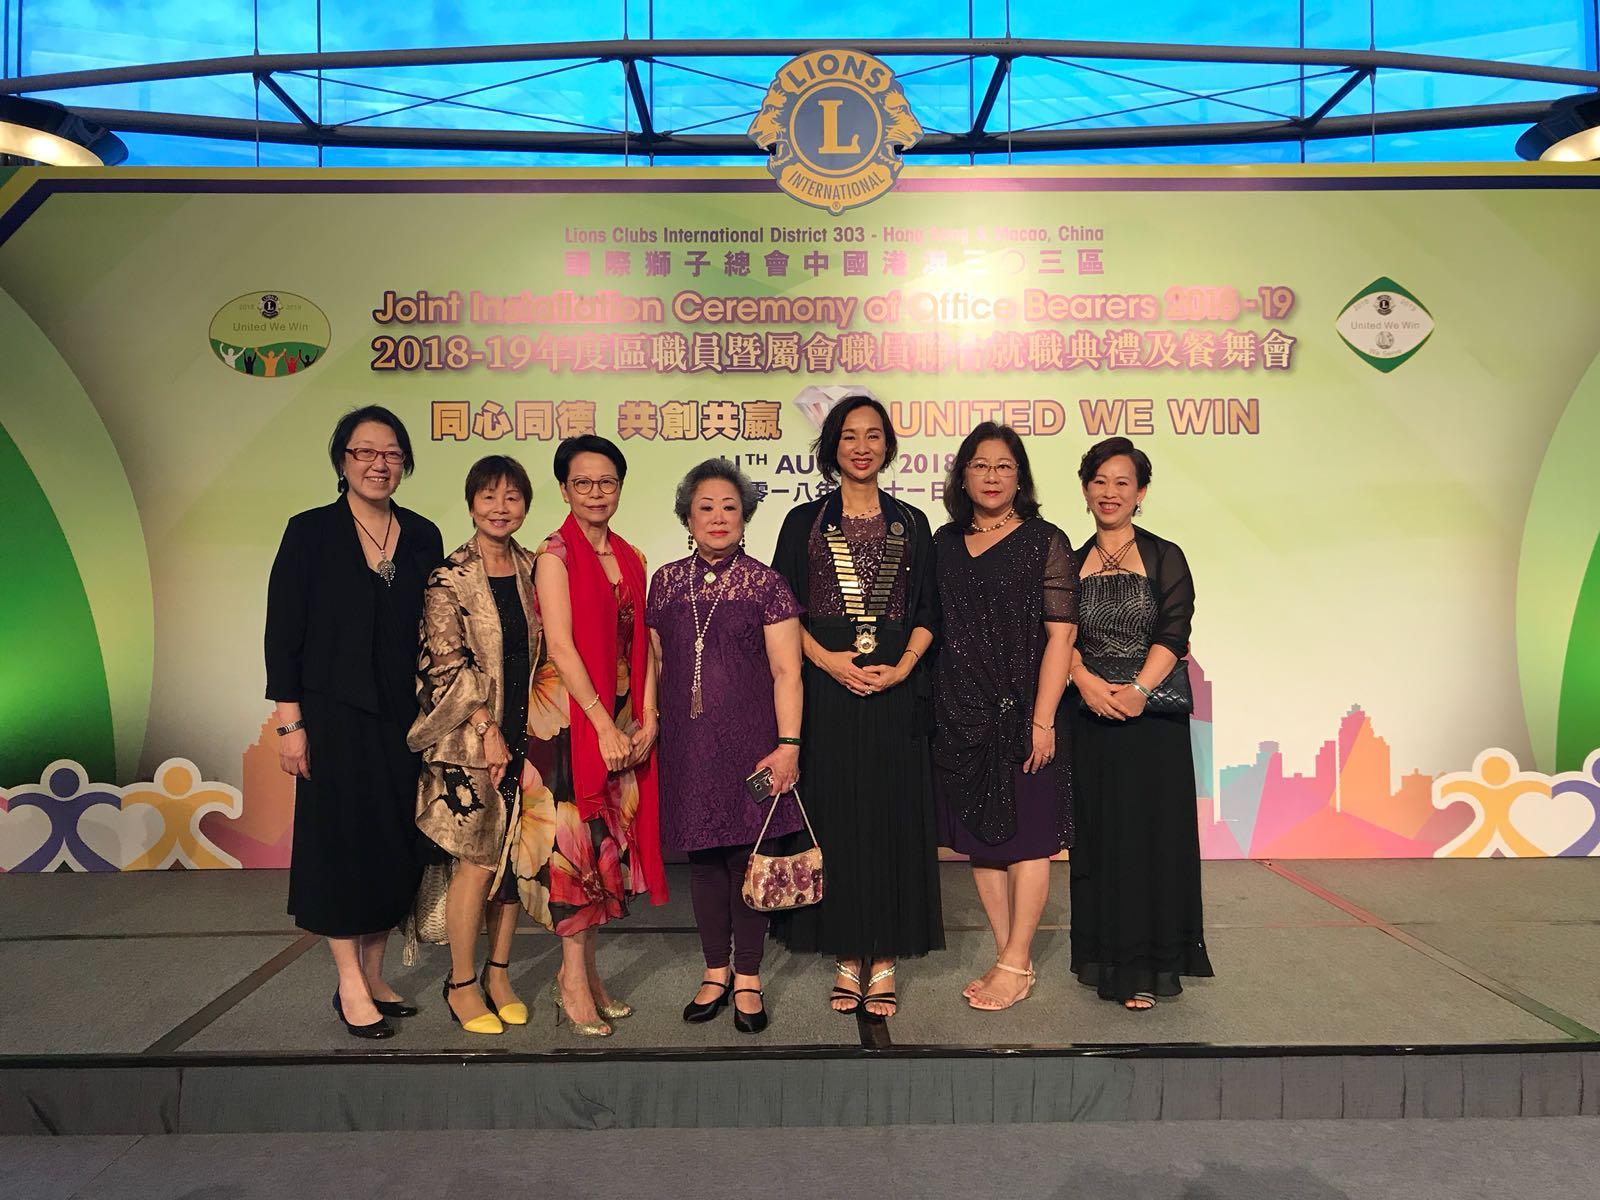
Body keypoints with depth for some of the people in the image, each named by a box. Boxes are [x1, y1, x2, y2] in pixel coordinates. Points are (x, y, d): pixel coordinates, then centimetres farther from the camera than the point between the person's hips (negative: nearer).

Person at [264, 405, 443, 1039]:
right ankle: (350, 984, 13)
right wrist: (290, 723, -9)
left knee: (397, 844, 8)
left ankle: (374, 976, 22)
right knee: (345, 839, 2)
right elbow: (283, 632, -4)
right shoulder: (310, 533, -3)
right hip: (337, 717, -3)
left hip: (406, 718, 4)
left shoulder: (423, 536, 7)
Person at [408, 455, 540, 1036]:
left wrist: (527, 731, 6)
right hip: (470, 738, -4)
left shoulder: (532, 570, 8)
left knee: (514, 856, 9)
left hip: (523, 732, 5)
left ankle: (498, 973, 25)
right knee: (478, 860, -2)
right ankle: (461, 984, 16)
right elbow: (448, 663, -10)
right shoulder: (449, 577, -6)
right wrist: (488, 730, -13)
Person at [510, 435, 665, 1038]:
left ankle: (585, 970, 21)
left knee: (610, 839, 8)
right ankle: (574, 981, 8)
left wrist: (646, 718, -1)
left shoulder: (630, 558, 12)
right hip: (568, 713, -6)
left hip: (623, 719, 6)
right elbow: (560, 646, -13)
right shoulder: (556, 553, -5)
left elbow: (641, 645, 10)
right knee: (575, 837, -4)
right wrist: (604, 723, -16)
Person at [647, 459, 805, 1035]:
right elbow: (657, 664, 15)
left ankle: (748, 978, 19)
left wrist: (788, 744, -11)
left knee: (746, 853, 3)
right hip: (686, 742, 3)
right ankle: (715, 971, 27)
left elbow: (786, 671, -5)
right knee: (702, 856, 10)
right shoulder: (667, 581, 9)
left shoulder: (765, 583, -2)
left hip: (748, 739, -3)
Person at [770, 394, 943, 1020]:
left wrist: (903, 667, -9)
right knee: (835, 816, 2)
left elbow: (929, 611, 8)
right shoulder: (804, 522, 9)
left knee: (892, 815, 1)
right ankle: (848, 959, 13)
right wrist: (829, 659, -11)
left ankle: (883, 962, 11)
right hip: (825, 687, 0)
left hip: (895, 688, 1)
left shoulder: (911, 523, 12)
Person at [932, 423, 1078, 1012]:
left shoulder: (1046, 542, -3)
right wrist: (933, 708, 6)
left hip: (1022, 712, -5)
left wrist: (1042, 720, -15)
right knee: (979, 836, 10)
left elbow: (1060, 635, -8)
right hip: (960, 714, 5)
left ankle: (1016, 965, 14)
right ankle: (1008, 957, 23)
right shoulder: (944, 543, 10)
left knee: (1026, 836, 3)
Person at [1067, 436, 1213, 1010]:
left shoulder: (1165, 558, 4)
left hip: (1153, 717, -2)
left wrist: (1138, 690, -19)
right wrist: (1087, 681, -16)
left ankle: (1146, 969, 7)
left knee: (1152, 836, -1)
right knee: (1098, 835, 6)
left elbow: (1173, 633, -6)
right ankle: (1105, 958, 17)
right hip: (1091, 718, 2)